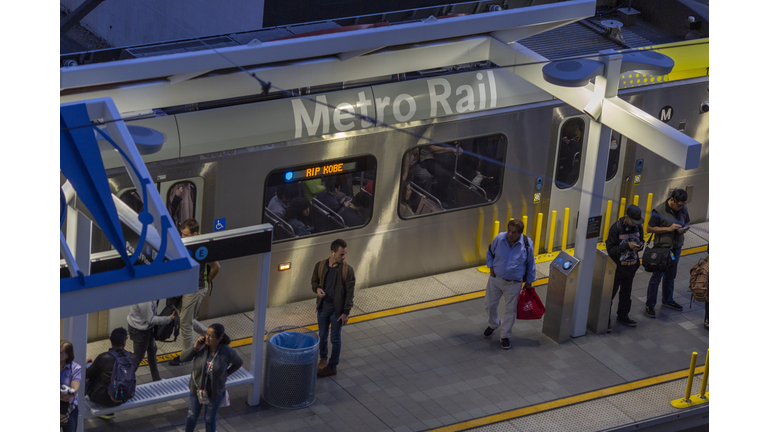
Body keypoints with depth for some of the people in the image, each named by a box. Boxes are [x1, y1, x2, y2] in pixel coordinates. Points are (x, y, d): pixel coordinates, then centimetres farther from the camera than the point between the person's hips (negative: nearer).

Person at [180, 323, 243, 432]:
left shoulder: (227, 352, -23)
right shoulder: (202, 346, -20)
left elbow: (238, 363, -3)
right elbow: (183, 357, -15)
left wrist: (225, 374, -4)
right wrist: (195, 347, -28)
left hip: (215, 392, -2)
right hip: (197, 389, 2)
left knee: (210, 419, 17)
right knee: (192, 415, 20)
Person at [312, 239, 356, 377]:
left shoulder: (347, 270, -15)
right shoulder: (320, 266, -7)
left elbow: (350, 292, -10)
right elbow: (314, 281, 10)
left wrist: (346, 312, -12)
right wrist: (317, 289, -14)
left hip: (337, 309, -3)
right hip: (323, 307, 3)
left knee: (335, 339, 6)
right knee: (322, 336, 18)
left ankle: (332, 367, 19)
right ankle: (323, 359, 41)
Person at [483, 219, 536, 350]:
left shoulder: (527, 244, -17)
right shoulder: (499, 239, -15)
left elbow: (530, 264, -1)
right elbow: (489, 253, 7)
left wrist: (529, 282, 5)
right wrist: (491, 268, -1)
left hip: (514, 283, -2)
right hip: (495, 279, 2)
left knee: (511, 309, 6)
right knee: (490, 305, 14)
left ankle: (505, 336, 22)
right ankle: (493, 325, 45)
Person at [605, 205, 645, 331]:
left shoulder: (638, 227, -2)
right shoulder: (616, 228, -18)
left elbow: (640, 241, 14)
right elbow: (610, 249, -19)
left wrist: (639, 246, -11)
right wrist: (627, 246, -30)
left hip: (631, 266, 6)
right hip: (617, 267, -6)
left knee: (626, 292, 19)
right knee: (610, 293, 1)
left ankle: (622, 316, 36)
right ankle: (605, 320, 11)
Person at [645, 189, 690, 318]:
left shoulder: (683, 209, -1)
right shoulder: (659, 211, -18)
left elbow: (687, 222, 15)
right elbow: (650, 228, -14)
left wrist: (684, 229, -9)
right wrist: (669, 229, -23)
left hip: (676, 248, 6)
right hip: (662, 248, -6)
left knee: (670, 276, 19)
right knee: (657, 276, -1)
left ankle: (667, 300, 37)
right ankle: (650, 305, 8)